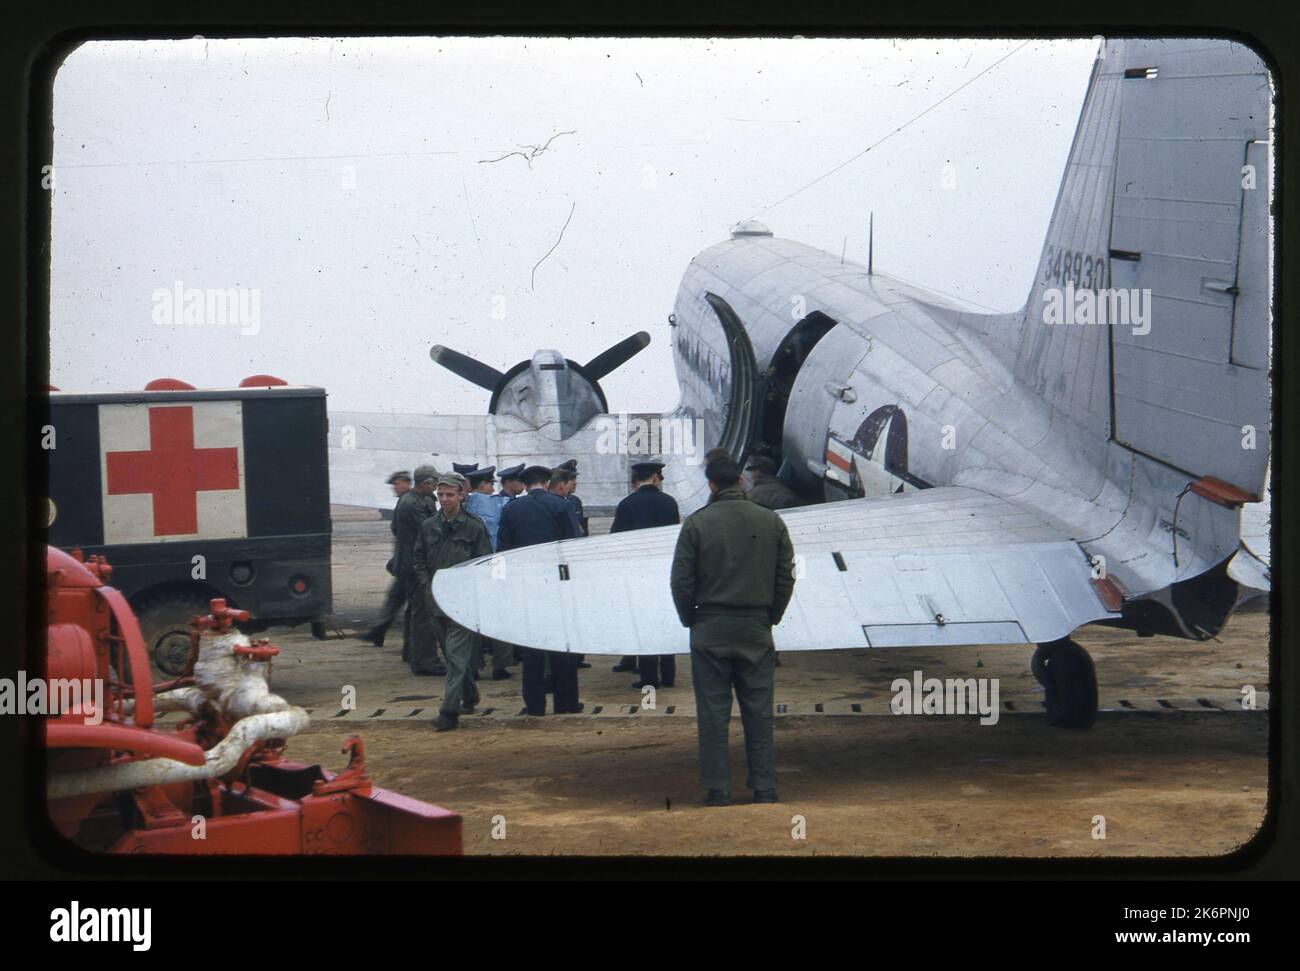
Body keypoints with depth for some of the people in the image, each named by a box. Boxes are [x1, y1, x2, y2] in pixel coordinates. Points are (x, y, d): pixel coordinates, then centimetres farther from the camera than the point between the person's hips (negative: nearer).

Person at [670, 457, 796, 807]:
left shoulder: (696, 523, -6)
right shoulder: (771, 521, 2)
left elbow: (681, 581, -5)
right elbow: (786, 576, 4)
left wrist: (691, 620, 9)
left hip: (710, 632, -2)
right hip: (757, 632, 2)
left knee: (713, 712, 3)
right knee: (758, 711, 8)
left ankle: (718, 789, 2)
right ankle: (764, 788, 7)